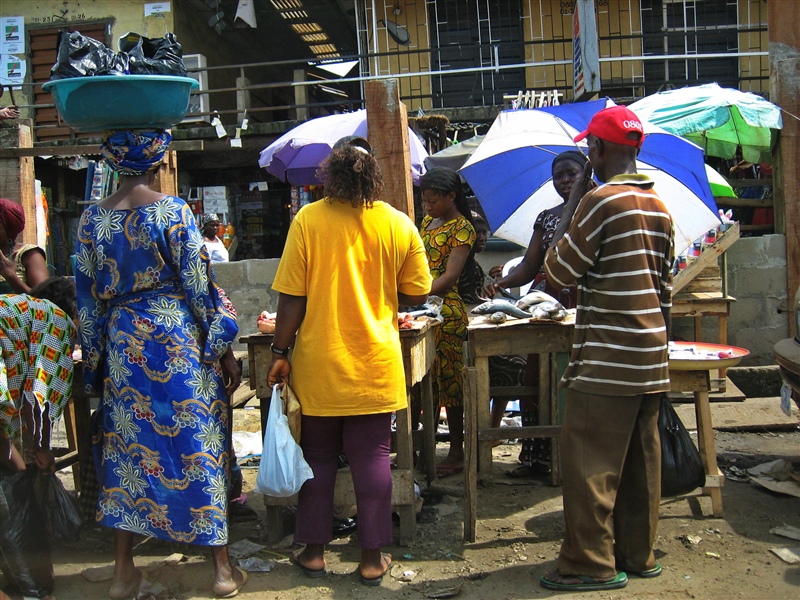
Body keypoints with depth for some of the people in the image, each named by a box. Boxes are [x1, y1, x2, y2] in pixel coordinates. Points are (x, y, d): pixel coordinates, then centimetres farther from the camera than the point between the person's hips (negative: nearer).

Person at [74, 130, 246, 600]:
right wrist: (225, 350, -2)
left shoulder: (93, 218, 4)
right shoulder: (173, 211, -10)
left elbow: (89, 297, 7)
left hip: (123, 344, 4)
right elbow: (199, 284, -9)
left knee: (127, 447, 11)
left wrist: (96, 359, 16)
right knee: (198, 442, 3)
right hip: (179, 339, -4)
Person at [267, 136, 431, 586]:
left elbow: (292, 298, -8)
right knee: (373, 457, 9)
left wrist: (281, 352, 0)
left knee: (318, 456, 13)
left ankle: (314, 550, 23)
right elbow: (416, 294, 4)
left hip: (319, 364, -1)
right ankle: (373, 557, 15)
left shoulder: (308, 220, -8)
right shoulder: (399, 224, -3)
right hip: (375, 365, 1)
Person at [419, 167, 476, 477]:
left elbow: (449, 276, -18)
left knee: (449, 382, -1)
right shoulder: (427, 221, 16)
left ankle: (457, 452, 10)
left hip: (446, 310, -7)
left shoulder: (462, 228, -8)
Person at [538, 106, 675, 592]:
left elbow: (558, 270, -8)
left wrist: (571, 204, -2)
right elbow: (665, 285, 17)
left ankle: (591, 564, 5)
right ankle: (639, 555, 23)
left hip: (607, 358, -8)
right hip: (651, 356, 9)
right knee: (641, 459, 14)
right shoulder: (659, 206, 13)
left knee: (590, 461, -1)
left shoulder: (600, 200, -13)